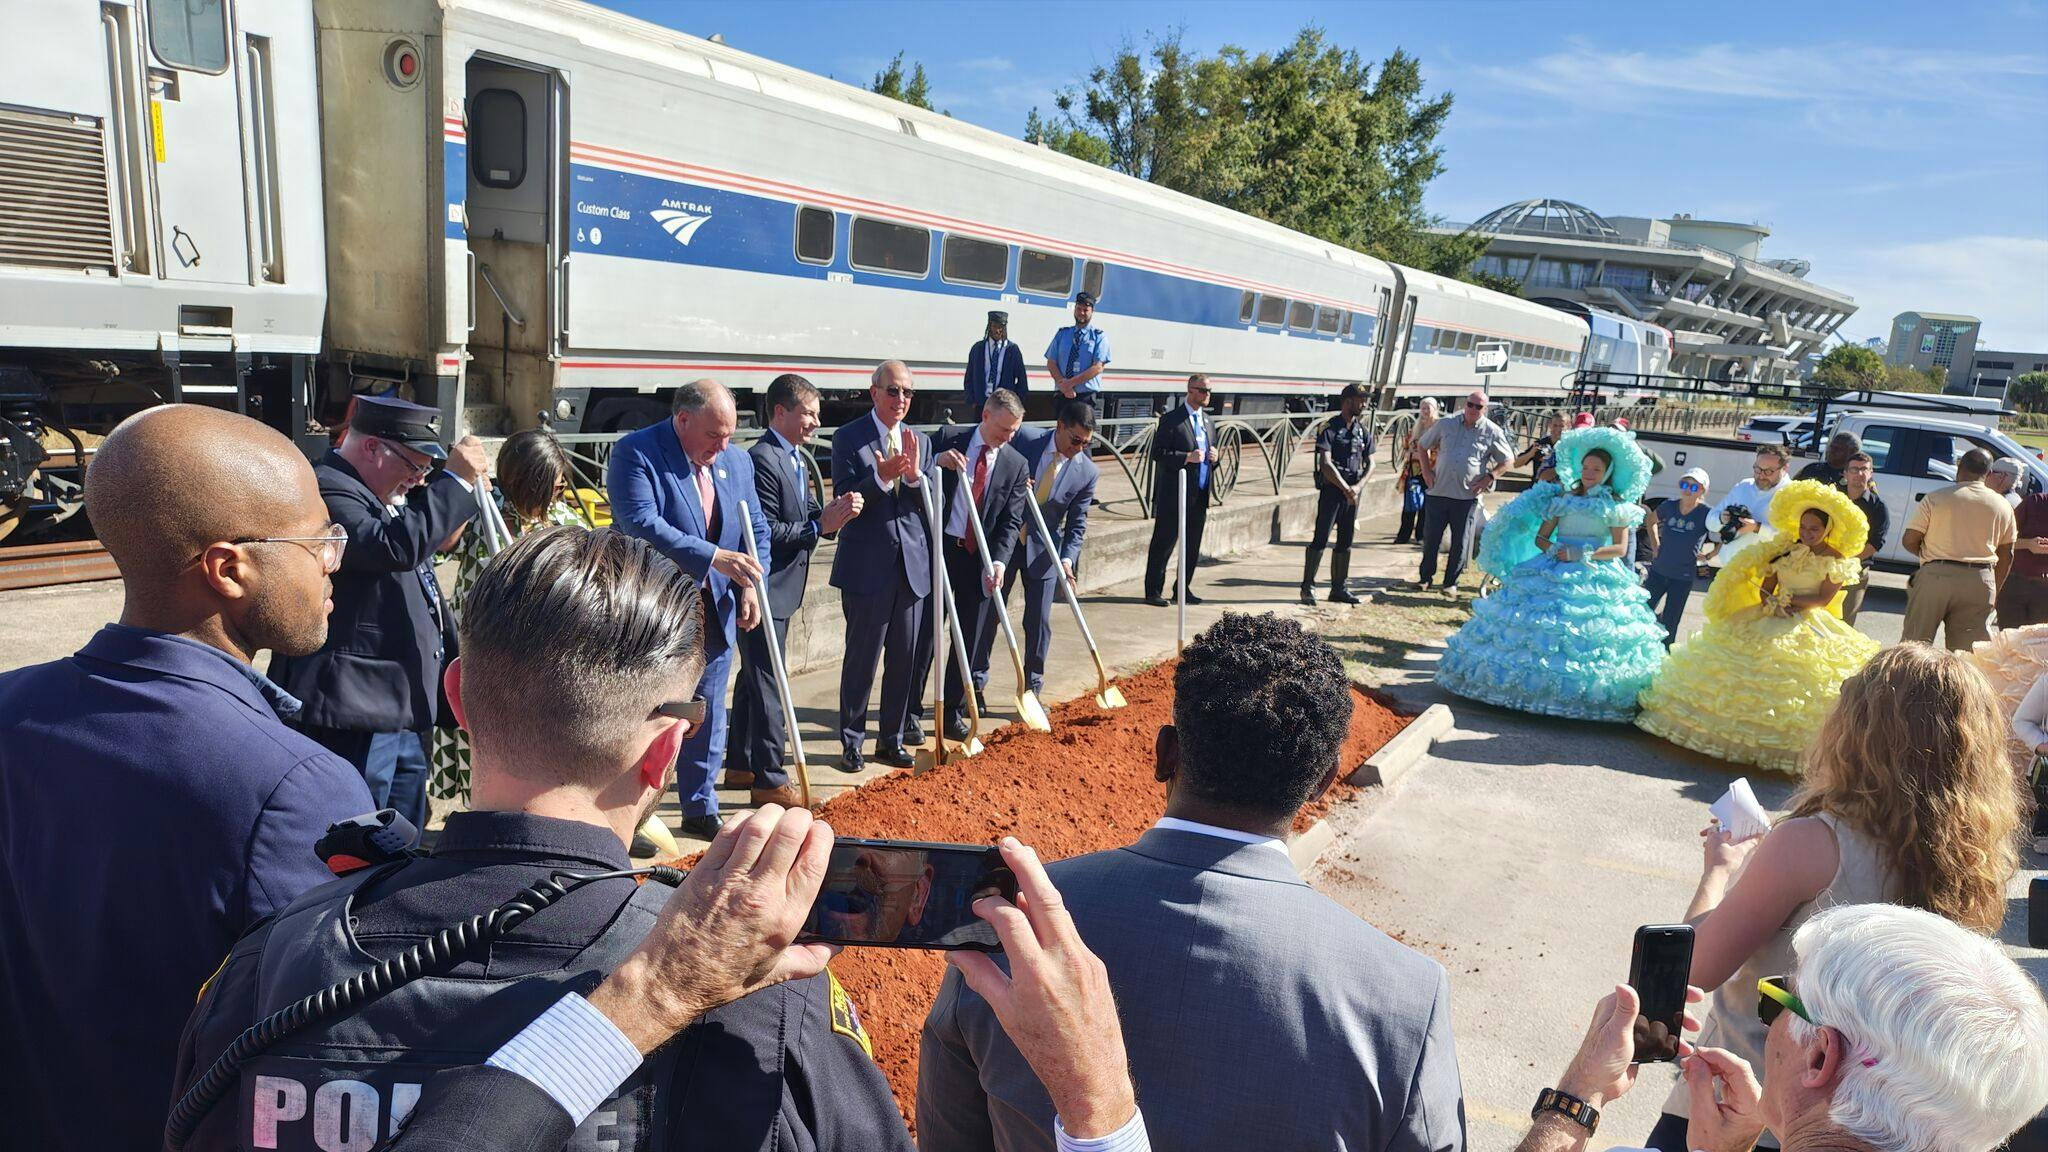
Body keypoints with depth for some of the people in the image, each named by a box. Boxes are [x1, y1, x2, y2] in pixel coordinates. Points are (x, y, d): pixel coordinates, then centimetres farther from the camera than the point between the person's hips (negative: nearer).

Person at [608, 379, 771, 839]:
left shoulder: (737, 461, 8)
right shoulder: (635, 453, -12)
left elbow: (757, 529, 13)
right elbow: (642, 525, -25)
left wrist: (750, 586, -3)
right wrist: (715, 557, -30)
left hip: (714, 611, 6)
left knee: (708, 716, 14)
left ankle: (700, 809, 28)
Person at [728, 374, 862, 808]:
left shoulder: (794, 460, 14)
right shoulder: (762, 459, -18)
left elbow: (804, 519, 14)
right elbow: (765, 531, -22)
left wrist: (834, 513, -5)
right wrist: (820, 525, -23)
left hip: (781, 591, 11)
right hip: (764, 591, -11)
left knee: (753, 678, 19)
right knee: (768, 686, -3)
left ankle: (740, 764, 31)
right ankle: (768, 780, 6)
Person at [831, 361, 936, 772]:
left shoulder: (920, 441, 10)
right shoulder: (848, 438, -5)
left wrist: (914, 475, -16)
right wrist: (880, 477, -27)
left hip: (912, 565, 5)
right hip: (867, 566, -5)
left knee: (905, 657, 11)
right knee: (861, 657, 3)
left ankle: (893, 739, 26)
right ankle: (851, 741, 19)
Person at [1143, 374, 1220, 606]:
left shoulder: (1208, 422, 17)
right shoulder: (1171, 419, -6)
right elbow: (1158, 454, -11)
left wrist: (1214, 458, 2)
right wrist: (1187, 457, -21)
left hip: (1200, 495, 7)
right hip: (1174, 493, -7)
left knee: (1193, 546, 11)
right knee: (1163, 543, -1)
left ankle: (1183, 588, 23)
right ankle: (1153, 591, 5)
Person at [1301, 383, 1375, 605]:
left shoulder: (1363, 431, 11)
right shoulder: (1329, 429, -8)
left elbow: (1370, 464, 10)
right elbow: (1326, 464, -15)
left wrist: (1358, 487, -6)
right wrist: (1346, 489, -17)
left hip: (1353, 493, 6)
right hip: (1332, 490, -6)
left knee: (1345, 542, 9)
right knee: (1320, 540, -6)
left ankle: (1339, 588, 16)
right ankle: (1308, 586, 1)